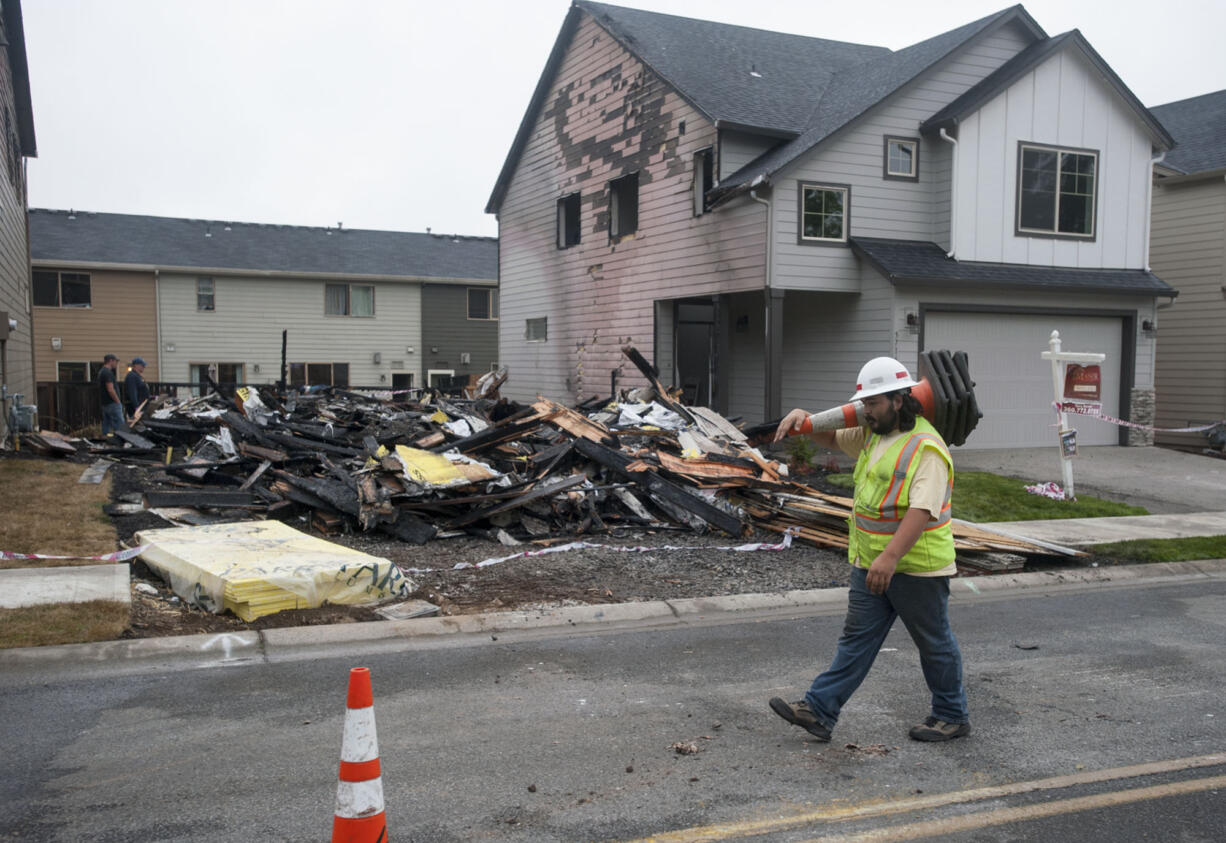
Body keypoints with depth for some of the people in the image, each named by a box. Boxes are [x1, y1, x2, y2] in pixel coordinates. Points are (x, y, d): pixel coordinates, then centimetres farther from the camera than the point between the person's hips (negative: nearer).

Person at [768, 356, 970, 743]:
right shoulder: (873, 434, 8)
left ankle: (953, 716, 28)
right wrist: (803, 419, 3)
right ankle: (819, 711, 10)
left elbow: (923, 510, -31)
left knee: (935, 642, 10)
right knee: (856, 638, 9)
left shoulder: (926, 447, -21)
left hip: (916, 566, -8)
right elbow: (832, 437, 24)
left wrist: (890, 557, -38)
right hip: (871, 564, 8)